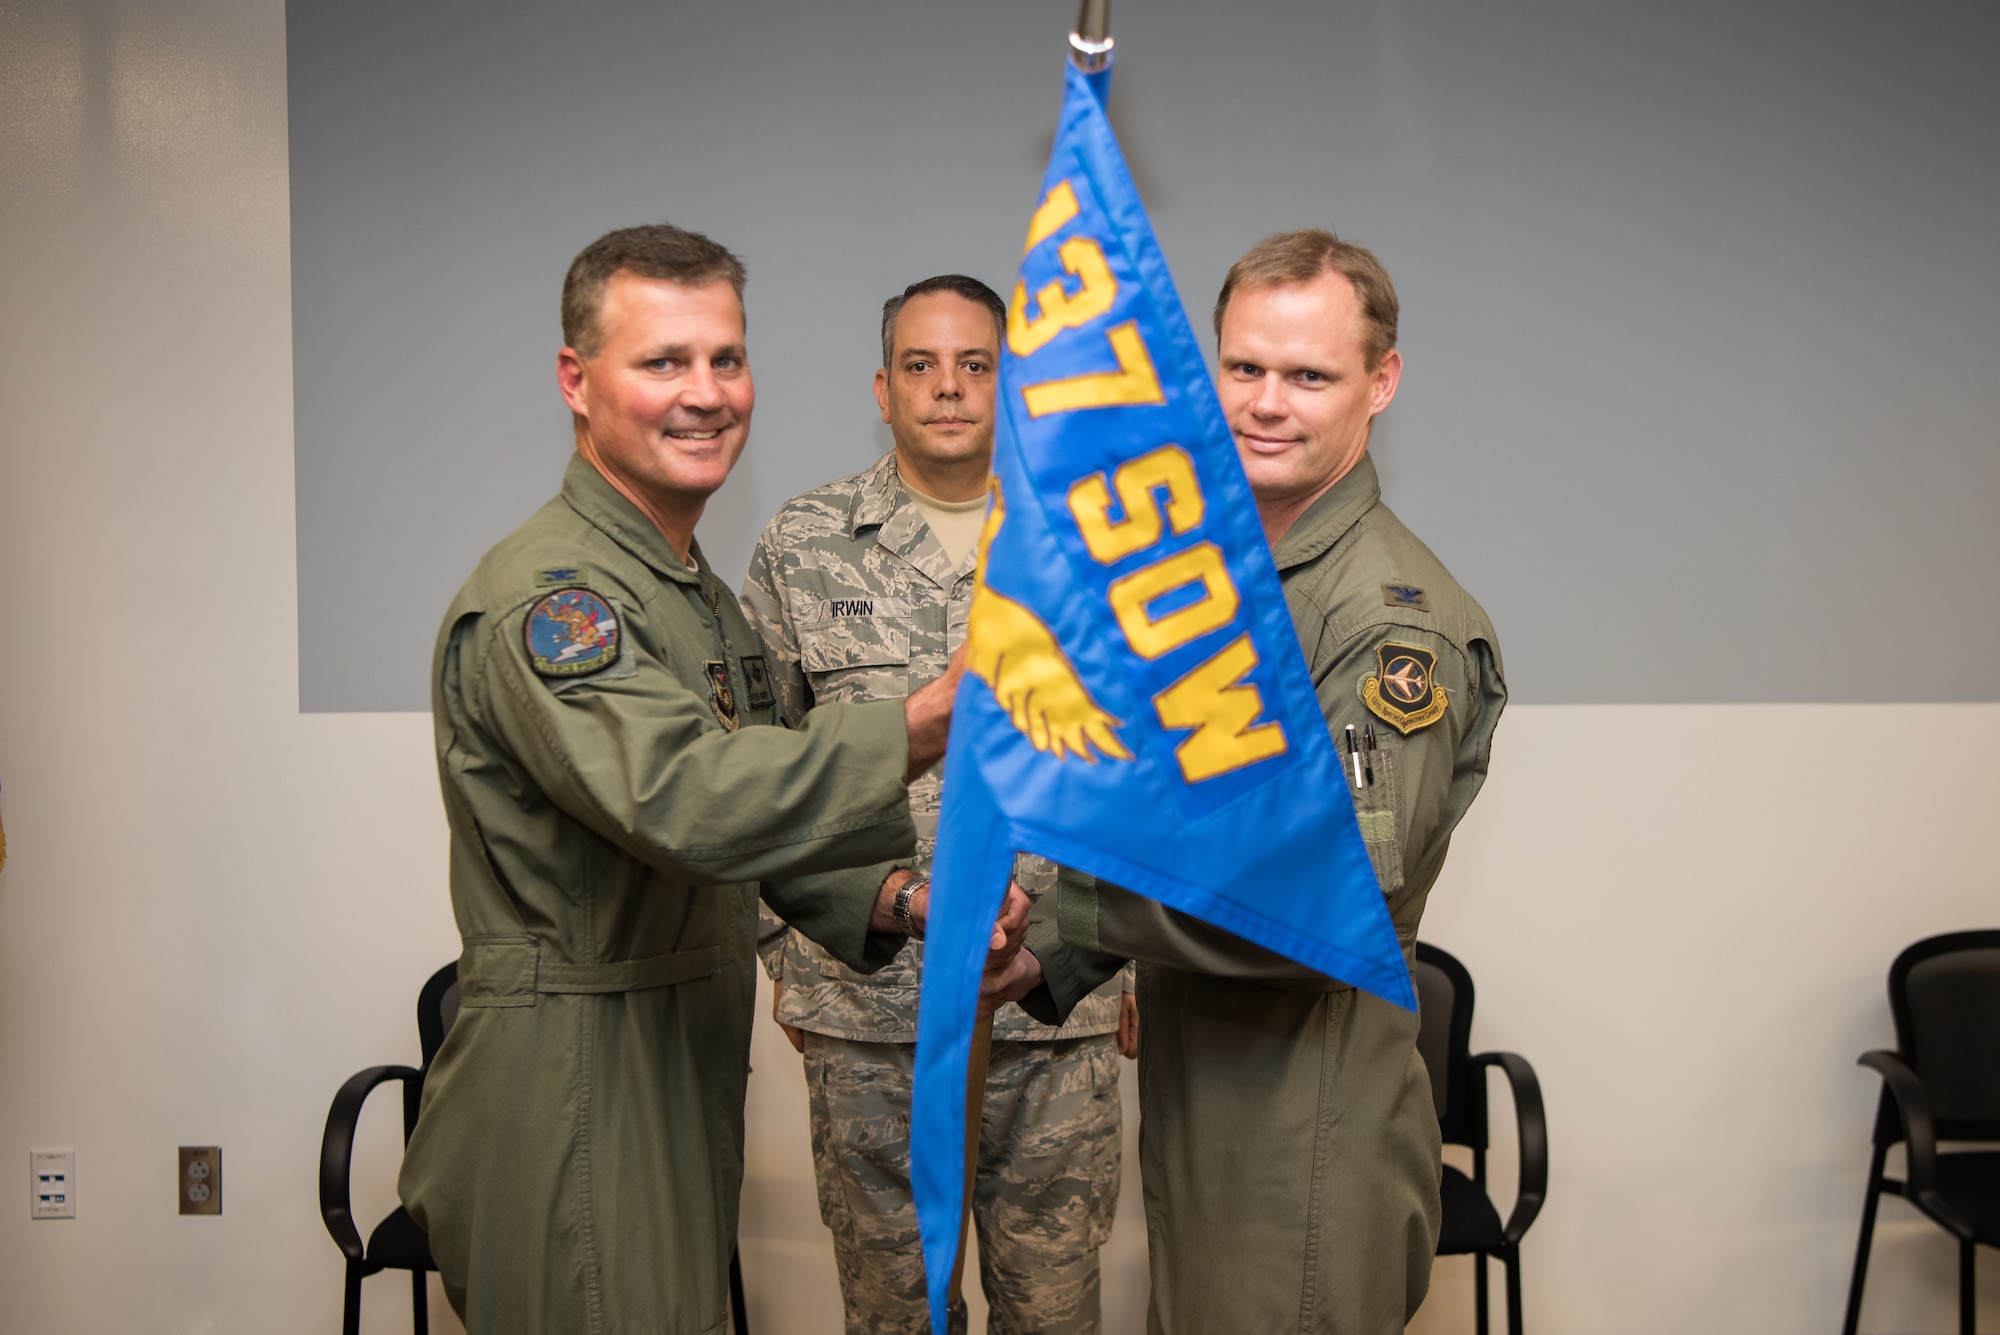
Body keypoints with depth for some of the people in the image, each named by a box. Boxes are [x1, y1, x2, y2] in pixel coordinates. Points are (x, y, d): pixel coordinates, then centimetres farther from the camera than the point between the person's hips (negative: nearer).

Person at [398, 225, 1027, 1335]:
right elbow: (680, 799, -37)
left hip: (689, 1072, 10)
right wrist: (926, 724, -45)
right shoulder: (545, 595, -20)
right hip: (570, 1102, -9)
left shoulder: (704, 599, 14)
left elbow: (755, 818, 14)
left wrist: (893, 899, -3)